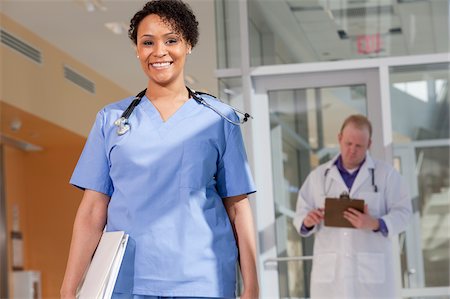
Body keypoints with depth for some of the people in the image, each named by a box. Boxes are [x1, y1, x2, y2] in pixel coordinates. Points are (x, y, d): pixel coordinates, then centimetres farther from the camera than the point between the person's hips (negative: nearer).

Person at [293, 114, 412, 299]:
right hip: (330, 270, 2)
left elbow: (402, 213, -2)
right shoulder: (318, 176, 11)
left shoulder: (386, 174, 4)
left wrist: (375, 224, -22)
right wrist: (308, 220, -17)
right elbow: (301, 215, 8)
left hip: (372, 269, -2)